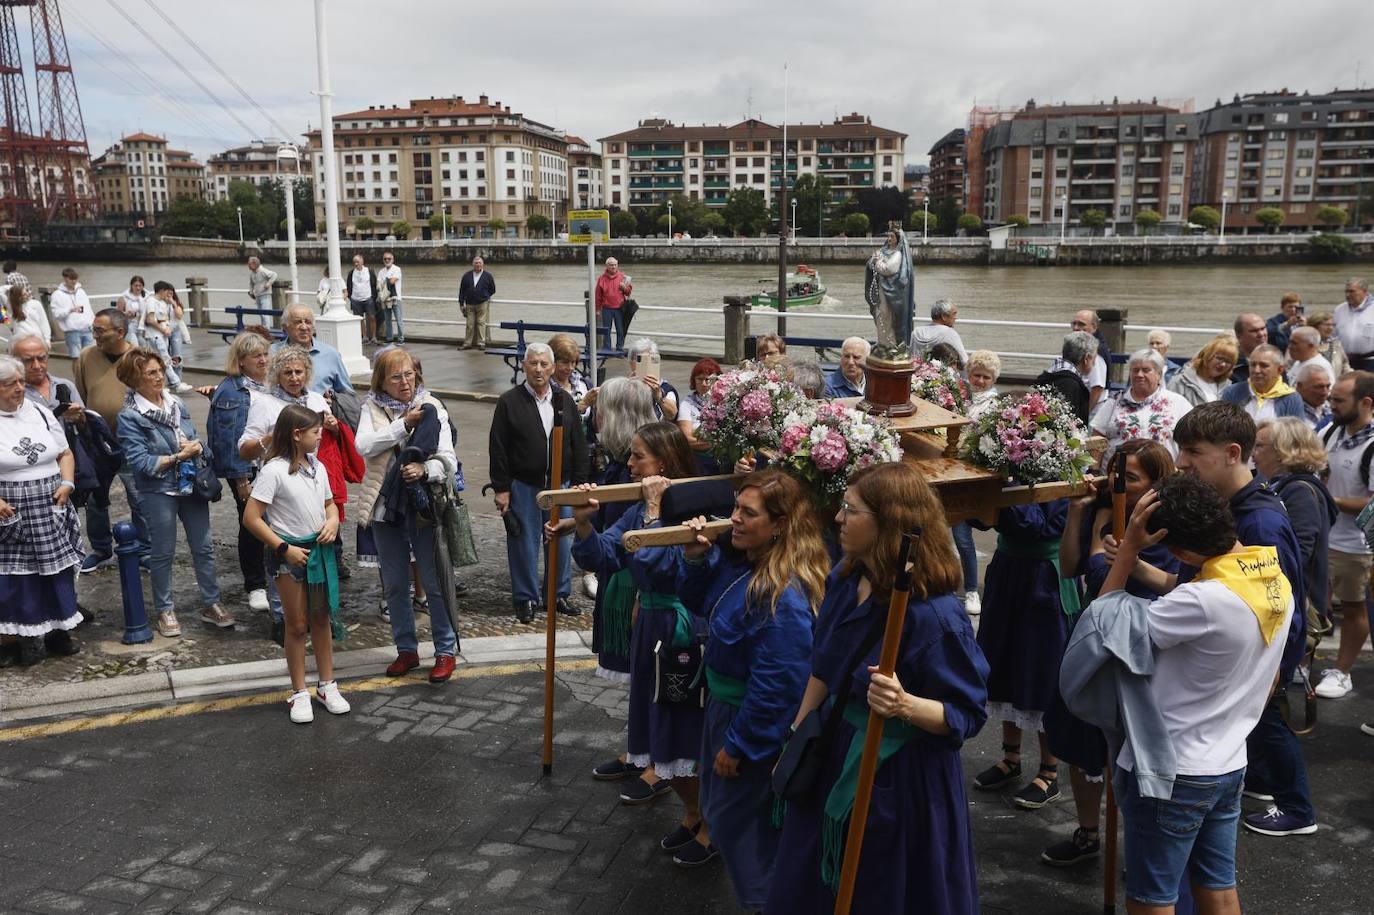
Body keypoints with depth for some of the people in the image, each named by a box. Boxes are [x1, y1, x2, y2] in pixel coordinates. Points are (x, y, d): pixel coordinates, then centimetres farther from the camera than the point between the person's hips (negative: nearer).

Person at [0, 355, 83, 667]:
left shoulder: (40, 413, 6)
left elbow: (65, 454, 13)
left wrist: (66, 483, -4)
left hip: (52, 509, 4)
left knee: (57, 572, 11)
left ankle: (58, 633, 24)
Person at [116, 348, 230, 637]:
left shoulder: (176, 404, 6)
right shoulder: (130, 417, -11)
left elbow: (196, 439, 10)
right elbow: (141, 461, -17)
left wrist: (197, 447, -13)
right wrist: (179, 456, -17)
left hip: (191, 485, 5)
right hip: (158, 491, -5)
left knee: (204, 547, 10)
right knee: (162, 553, 8)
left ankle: (211, 605, 22)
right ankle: (165, 611, 23)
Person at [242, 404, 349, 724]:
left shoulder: (317, 467, 6)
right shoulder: (274, 470, -15)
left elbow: (329, 504, 19)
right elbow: (251, 518, -17)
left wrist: (333, 521, -4)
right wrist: (284, 549, -17)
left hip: (320, 550, 6)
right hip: (290, 553, -6)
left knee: (321, 619, 14)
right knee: (297, 625, 4)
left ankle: (327, 686, 26)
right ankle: (299, 694, 16)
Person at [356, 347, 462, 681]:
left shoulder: (432, 408, -3)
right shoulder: (372, 407, 3)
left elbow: (448, 460, -10)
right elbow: (364, 445, -14)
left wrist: (424, 469, -30)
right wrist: (404, 424, -17)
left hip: (425, 506, -2)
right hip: (386, 506, 3)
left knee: (436, 582, 2)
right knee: (395, 585, 12)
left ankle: (446, 650, 15)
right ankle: (406, 649, 27)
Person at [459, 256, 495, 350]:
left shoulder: (487, 276, 1)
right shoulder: (467, 276, 6)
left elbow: (492, 290, 11)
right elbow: (462, 290, 8)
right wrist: (461, 303, 4)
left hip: (482, 304, -2)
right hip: (470, 304, 2)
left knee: (481, 323, -3)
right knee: (470, 324, 3)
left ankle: (481, 343, 1)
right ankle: (467, 343, 8)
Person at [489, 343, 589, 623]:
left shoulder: (565, 402, 7)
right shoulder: (509, 402, -3)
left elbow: (579, 446, 9)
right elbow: (497, 449, -4)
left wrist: (579, 484, 3)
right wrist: (501, 488, -8)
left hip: (559, 485, 3)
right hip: (523, 486, -3)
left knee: (561, 541, 9)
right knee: (524, 543, 4)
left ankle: (559, 593, 25)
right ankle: (526, 598, 16)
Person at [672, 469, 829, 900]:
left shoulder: (785, 595, -32)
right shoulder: (738, 559, -4)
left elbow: (777, 684, -29)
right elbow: (699, 603, 11)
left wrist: (738, 743, -19)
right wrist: (696, 558, -9)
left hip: (755, 722, -9)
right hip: (723, 703, 9)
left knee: (737, 819, 9)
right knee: (721, 803, 25)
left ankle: (762, 898, 30)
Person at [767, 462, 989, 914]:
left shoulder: (935, 616, -27)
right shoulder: (845, 578, -4)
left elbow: (968, 715, -19)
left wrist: (905, 705, -37)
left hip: (899, 782, -7)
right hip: (834, 758, 7)